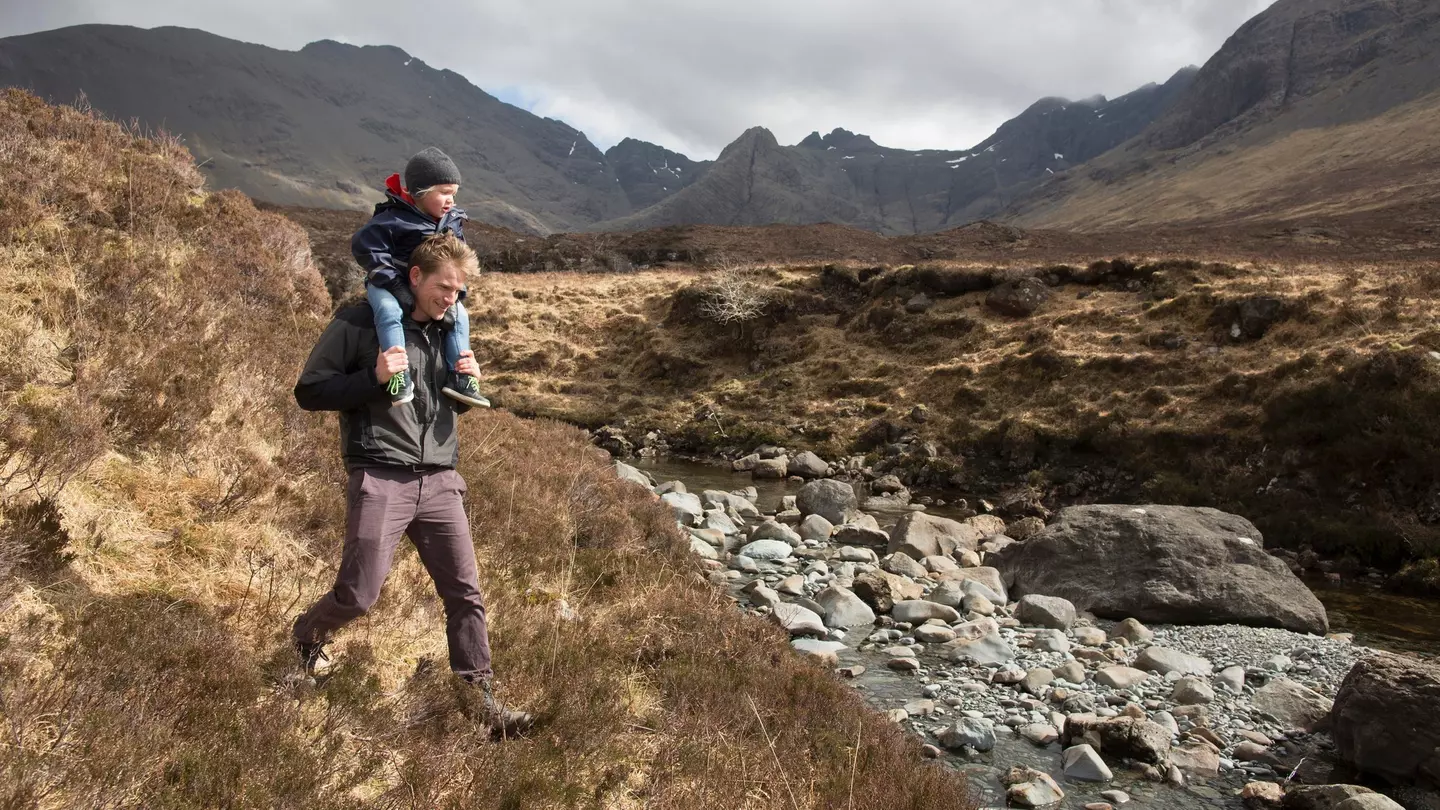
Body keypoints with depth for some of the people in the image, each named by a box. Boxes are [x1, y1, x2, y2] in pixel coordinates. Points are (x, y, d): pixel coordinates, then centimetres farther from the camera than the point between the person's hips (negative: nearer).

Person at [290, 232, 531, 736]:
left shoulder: (449, 331, 14)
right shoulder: (358, 323, -4)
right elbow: (309, 392, -4)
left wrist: (467, 384, 2)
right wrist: (374, 377, -18)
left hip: (440, 482, 5)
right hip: (380, 481, -5)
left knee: (465, 594, 3)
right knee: (358, 596, 0)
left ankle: (481, 700, 13)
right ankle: (307, 638, 34)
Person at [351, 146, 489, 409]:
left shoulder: (453, 221, -2)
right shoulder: (394, 218, -24)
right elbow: (364, 246, -26)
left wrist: (456, 291, -5)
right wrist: (396, 285, -29)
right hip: (388, 285, -6)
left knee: (459, 315, -6)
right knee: (389, 311, -35)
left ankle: (459, 377, -3)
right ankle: (399, 376, -36)